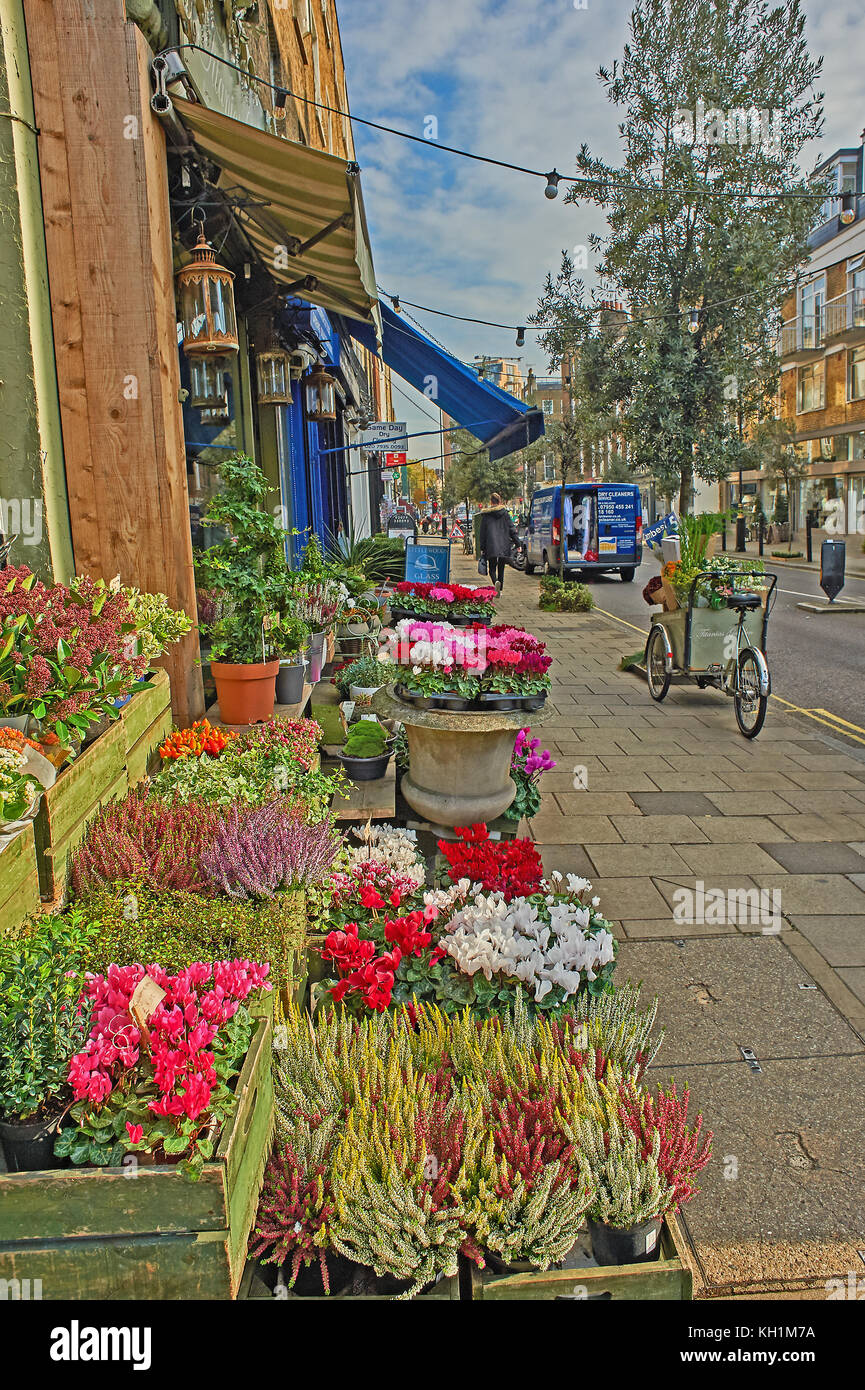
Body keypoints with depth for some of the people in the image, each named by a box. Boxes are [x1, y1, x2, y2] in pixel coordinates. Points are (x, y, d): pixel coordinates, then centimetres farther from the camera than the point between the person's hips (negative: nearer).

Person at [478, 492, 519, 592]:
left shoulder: (486, 514, 1)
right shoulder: (505, 513, 3)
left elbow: (482, 532, 4)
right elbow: (512, 528, 3)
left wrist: (482, 548, 9)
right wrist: (516, 542, 7)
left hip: (491, 546, -1)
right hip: (504, 545, 1)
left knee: (492, 568, 7)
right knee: (501, 568, 13)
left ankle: (496, 581, -23)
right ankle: (500, 590, 12)